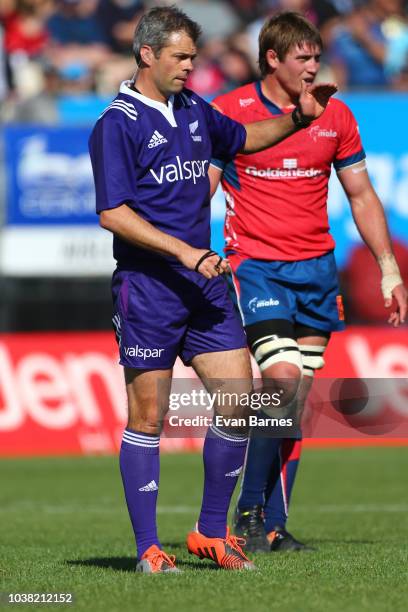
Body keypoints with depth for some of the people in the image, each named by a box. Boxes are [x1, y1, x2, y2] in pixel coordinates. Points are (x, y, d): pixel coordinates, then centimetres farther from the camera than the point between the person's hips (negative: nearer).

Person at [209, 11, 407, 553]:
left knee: (299, 399, 2)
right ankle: (250, 508, -5)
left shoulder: (335, 117, 8)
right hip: (255, 264, -4)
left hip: (317, 266, 4)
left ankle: (273, 524, 9)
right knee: (281, 377, -20)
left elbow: (361, 196, 15)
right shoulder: (229, 113, -4)